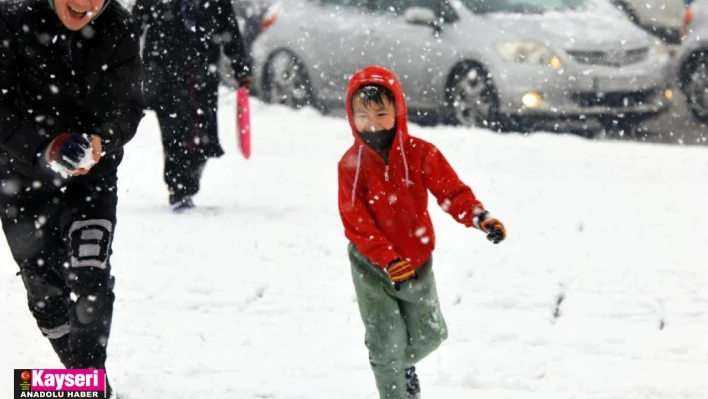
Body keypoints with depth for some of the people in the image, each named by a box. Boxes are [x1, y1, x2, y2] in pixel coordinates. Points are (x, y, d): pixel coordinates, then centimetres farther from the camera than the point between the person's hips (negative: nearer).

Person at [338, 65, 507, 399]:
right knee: (387, 341, -3)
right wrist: (388, 259, -30)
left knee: (429, 334, 14)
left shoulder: (420, 154, -10)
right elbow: (355, 222, -18)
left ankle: (403, 363, 46)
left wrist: (478, 217, -34)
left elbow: (452, 191, -13)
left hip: (417, 262, 3)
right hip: (372, 266, -3)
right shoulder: (351, 164, -14)